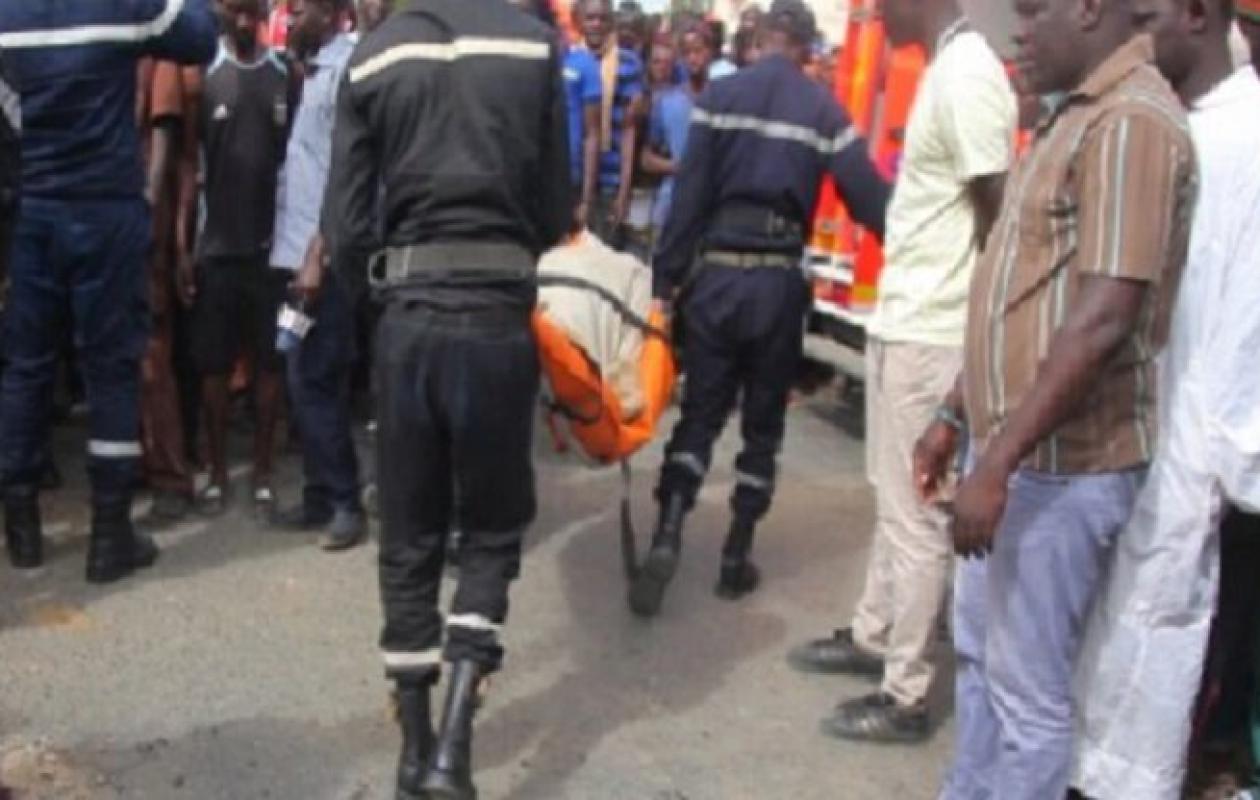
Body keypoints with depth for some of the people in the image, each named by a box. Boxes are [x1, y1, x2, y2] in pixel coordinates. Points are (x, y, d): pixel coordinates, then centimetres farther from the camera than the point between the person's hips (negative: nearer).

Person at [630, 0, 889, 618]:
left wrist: (665, 280, 0)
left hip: (718, 272, 0)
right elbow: (868, 198, -4)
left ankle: (666, 538, -9)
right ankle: (735, 558, 16)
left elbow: (688, 195, -3)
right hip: (779, 280, 0)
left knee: (699, 413, 9)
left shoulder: (719, 96, 0)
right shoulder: (824, 111, -1)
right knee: (763, 424, 12)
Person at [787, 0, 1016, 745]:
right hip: (904, 320, 10)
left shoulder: (967, 75, -18)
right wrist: (897, 302, 17)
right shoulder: (946, 69, 11)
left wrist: (977, 341, -15)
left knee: (917, 515, 0)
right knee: (894, 500, 22)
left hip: (933, 335, -10)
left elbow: (995, 214, -19)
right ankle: (873, 636, 38)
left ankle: (907, 696, 11)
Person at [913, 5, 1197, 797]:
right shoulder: (1077, 118, 14)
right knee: (981, 652, 22)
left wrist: (997, 461, -25)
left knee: (1029, 687, 2)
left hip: (1060, 463, -10)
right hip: (1018, 446, 10)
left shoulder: (1132, 122, -19)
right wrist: (957, 414, 18)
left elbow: (1103, 321, -26)